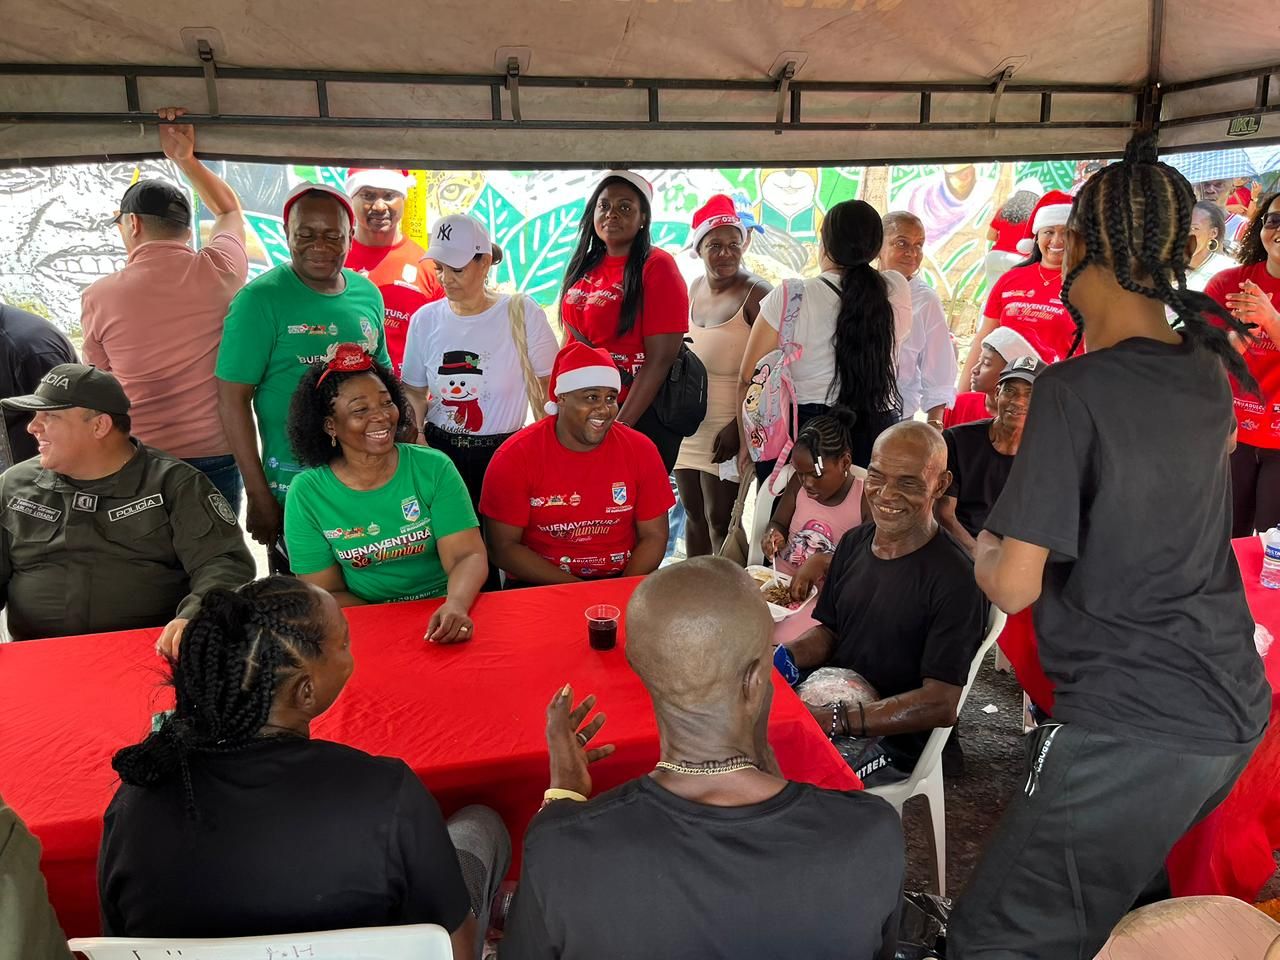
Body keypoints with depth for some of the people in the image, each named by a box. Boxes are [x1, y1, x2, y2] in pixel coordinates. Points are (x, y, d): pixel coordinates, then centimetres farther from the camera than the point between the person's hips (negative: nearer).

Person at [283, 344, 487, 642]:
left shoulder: (434, 468, -3)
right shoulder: (306, 494, -3)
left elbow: (468, 556, -9)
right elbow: (326, 593, 0)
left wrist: (455, 606, -31)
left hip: (443, 611, 0)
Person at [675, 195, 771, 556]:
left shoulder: (756, 295, -11)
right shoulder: (694, 289, 11)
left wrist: (740, 427, -19)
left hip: (725, 431, -7)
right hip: (687, 427, 7)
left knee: (720, 520, -2)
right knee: (693, 514, 15)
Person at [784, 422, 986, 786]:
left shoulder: (954, 578, -17)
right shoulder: (855, 542, 7)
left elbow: (941, 705, -19)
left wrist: (833, 720, -26)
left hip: (889, 742, -7)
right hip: (824, 705, 7)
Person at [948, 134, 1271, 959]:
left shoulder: (1076, 389, -19)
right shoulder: (1208, 371, 4)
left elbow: (1014, 587, -18)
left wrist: (982, 550, 4)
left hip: (1132, 728, -9)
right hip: (1232, 712, 9)